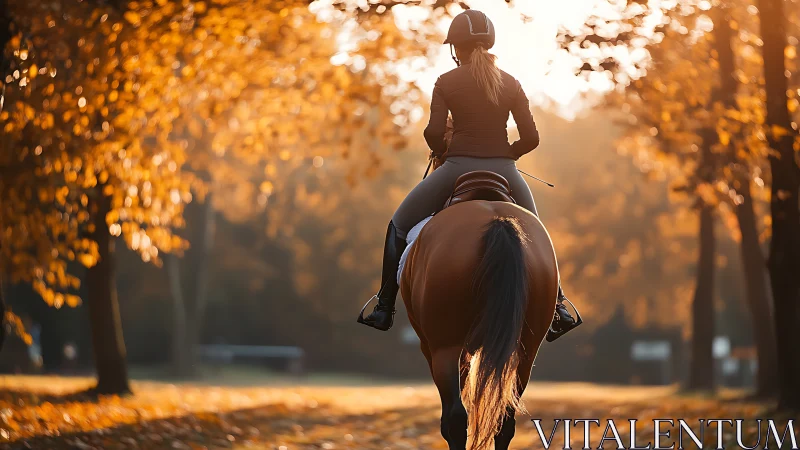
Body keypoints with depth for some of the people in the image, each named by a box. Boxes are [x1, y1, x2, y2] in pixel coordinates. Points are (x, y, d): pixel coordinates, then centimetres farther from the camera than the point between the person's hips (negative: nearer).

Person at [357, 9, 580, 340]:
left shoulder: (446, 82, -2)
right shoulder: (511, 84, 6)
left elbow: (434, 133, -12)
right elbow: (530, 138, 3)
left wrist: (441, 150, 9)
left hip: (458, 168, -2)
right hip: (504, 172, 3)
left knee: (399, 226, 17)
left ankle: (384, 310, 13)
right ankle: (558, 307, 18)